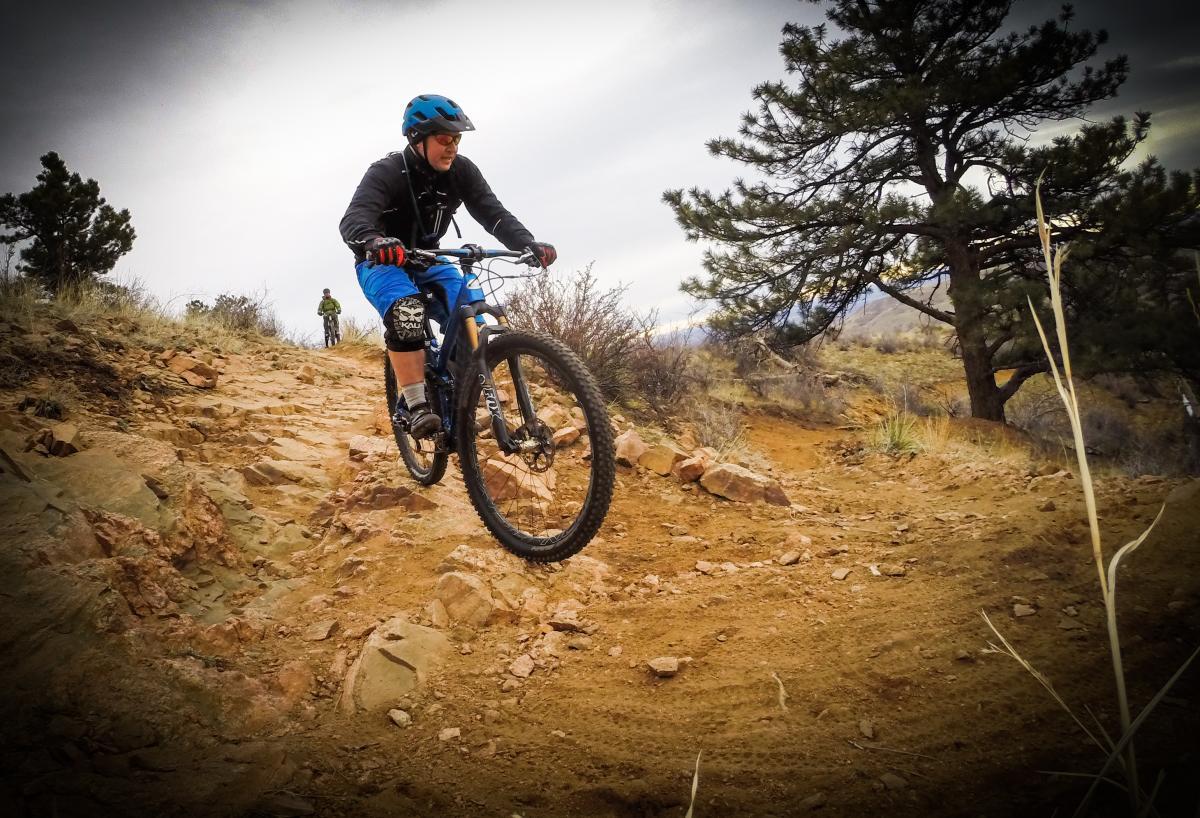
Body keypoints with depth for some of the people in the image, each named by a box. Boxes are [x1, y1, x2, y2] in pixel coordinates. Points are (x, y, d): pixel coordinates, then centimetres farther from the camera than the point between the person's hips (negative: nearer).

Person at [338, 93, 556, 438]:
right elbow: (353, 219, -39)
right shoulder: (387, 173, -24)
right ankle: (414, 408, -29)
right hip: (383, 261, -4)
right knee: (407, 313, -36)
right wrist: (375, 242, -63)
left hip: (429, 262, 4)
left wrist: (530, 244, -39)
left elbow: (493, 213, -20)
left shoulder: (462, 171, -12)